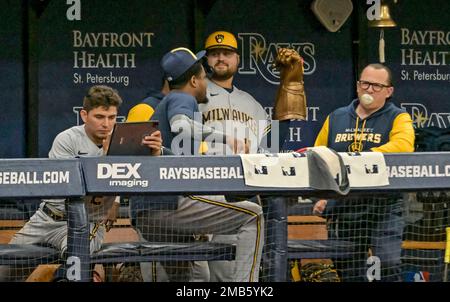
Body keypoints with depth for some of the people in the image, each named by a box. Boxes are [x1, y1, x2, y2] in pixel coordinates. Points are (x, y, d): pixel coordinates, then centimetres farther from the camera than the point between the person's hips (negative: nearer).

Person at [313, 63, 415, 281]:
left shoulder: (398, 119, 3)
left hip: (384, 208, -4)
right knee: (349, 273, 8)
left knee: (389, 269, -15)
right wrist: (320, 195, 7)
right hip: (342, 210, 4)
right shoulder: (335, 119, 15)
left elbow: (403, 145, -20)